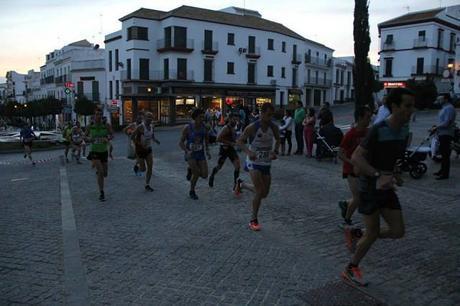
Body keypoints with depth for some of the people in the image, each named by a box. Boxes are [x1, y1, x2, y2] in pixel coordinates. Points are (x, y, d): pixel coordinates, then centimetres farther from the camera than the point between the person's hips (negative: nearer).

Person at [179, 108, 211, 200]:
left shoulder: (204, 126, -3)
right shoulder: (187, 128, -14)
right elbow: (181, 142, -11)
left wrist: (207, 151, 1)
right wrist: (187, 151, -28)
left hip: (200, 154, 4)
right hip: (190, 154, -4)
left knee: (204, 175, -3)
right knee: (196, 173, -16)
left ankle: (192, 169, 29)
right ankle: (192, 192, 9)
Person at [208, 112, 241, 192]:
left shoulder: (233, 128, 7)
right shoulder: (226, 128, -19)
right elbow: (218, 139, -28)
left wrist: (235, 142, 7)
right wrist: (230, 143, -26)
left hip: (231, 148, 7)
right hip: (224, 148, -7)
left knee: (237, 165, -7)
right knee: (219, 166, 10)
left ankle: (235, 185, 0)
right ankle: (212, 176, 42)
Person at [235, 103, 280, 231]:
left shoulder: (274, 127, -5)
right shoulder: (252, 127, -17)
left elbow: (277, 140, 13)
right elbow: (240, 141, -10)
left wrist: (275, 151, -6)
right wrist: (248, 152, -28)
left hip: (266, 163, 5)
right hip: (254, 162, -5)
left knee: (264, 193, 11)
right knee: (260, 191, -16)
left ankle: (241, 184, 37)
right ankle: (253, 220, 4)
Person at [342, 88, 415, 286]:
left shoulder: (404, 129, 3)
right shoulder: (379, 130, -21)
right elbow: (356, 158, -26)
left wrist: (396, 173, 2)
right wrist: (378, 175, -36)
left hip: (387, 188, 7)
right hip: (370, 188, -7)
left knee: (398, 231, 3)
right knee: (372, 234, 2)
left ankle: (361, 236, 29)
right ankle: (351, 269, 23)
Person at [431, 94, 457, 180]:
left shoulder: (449, 108, -16)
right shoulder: (445, 108, 17)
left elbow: (446, 123, -23)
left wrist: (436, 128, -14)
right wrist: (437, 129, 12)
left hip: (446, 134, -11)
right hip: (442, 133, 11)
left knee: (445, 154, -7)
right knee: (443, 153, 17)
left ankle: (445, 174, -4)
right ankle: (442, 170, 28)